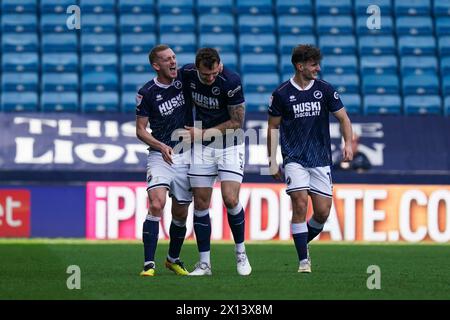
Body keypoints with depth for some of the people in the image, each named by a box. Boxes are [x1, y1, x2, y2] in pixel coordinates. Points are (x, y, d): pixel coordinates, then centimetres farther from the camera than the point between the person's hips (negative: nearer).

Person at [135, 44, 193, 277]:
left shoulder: (185, 79, 1)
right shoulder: (147, 93, -6)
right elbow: (140, 130, -2)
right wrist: (161, 146, -17)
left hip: (185, 155, 3)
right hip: (160, 155, -3)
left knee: (180, 214, 9)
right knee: (156, 204, -22)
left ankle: (173, 259, 31)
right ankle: (149, 263, -20)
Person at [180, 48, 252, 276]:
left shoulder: (230, 81, -22)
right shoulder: (187, 73, -9)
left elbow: (237, 122, -14)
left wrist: (203, 133, -14)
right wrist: (190, 131, 7)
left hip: (230, 145, -4)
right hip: (202, 146, 4)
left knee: (231, 200, -14)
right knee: (200, 203, 0)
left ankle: (240, 251, 8)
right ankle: (204, 263, 7)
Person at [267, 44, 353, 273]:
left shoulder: (324, 89, 2)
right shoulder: (281, 94, -2)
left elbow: (343, 118, 6)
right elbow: (273, 127, 6)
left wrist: (348, 143, -10)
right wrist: (272, 161, 4)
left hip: (321, 159, 2)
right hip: (295, 158, -2)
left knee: (323, 212, -2)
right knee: (300, 205, -17)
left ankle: (303, 243, 27)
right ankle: (303, 260, -9)